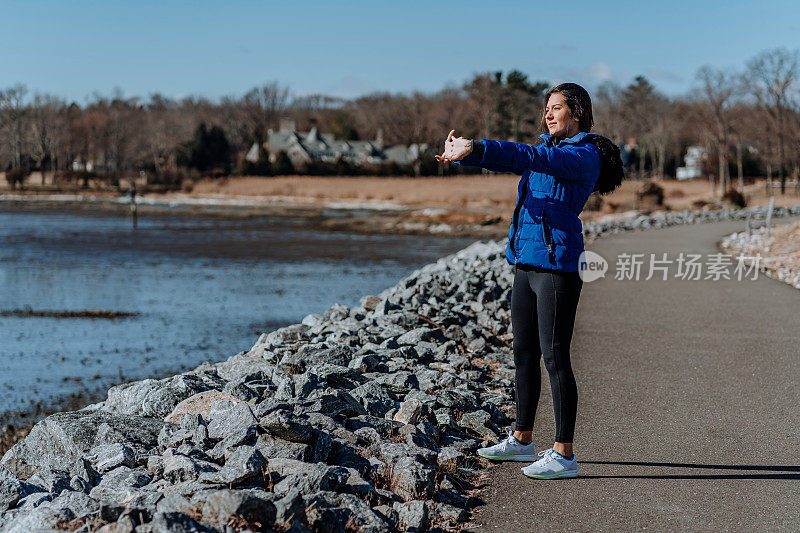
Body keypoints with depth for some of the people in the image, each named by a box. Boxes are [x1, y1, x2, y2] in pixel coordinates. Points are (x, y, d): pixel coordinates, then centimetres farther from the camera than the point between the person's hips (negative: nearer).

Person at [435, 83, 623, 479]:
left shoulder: (585, 155, -8)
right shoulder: (550, 147, 19)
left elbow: (532, 157, -23)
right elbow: (510, 160, 10)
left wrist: (475, 147, -32)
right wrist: (461, 153, -9)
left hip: (556, 263, -9)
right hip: (525, 261, 9)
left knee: (554, 357, -8)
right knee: (524, 354, 14)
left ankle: (564, 454, -4)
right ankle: (521, 441, 25)